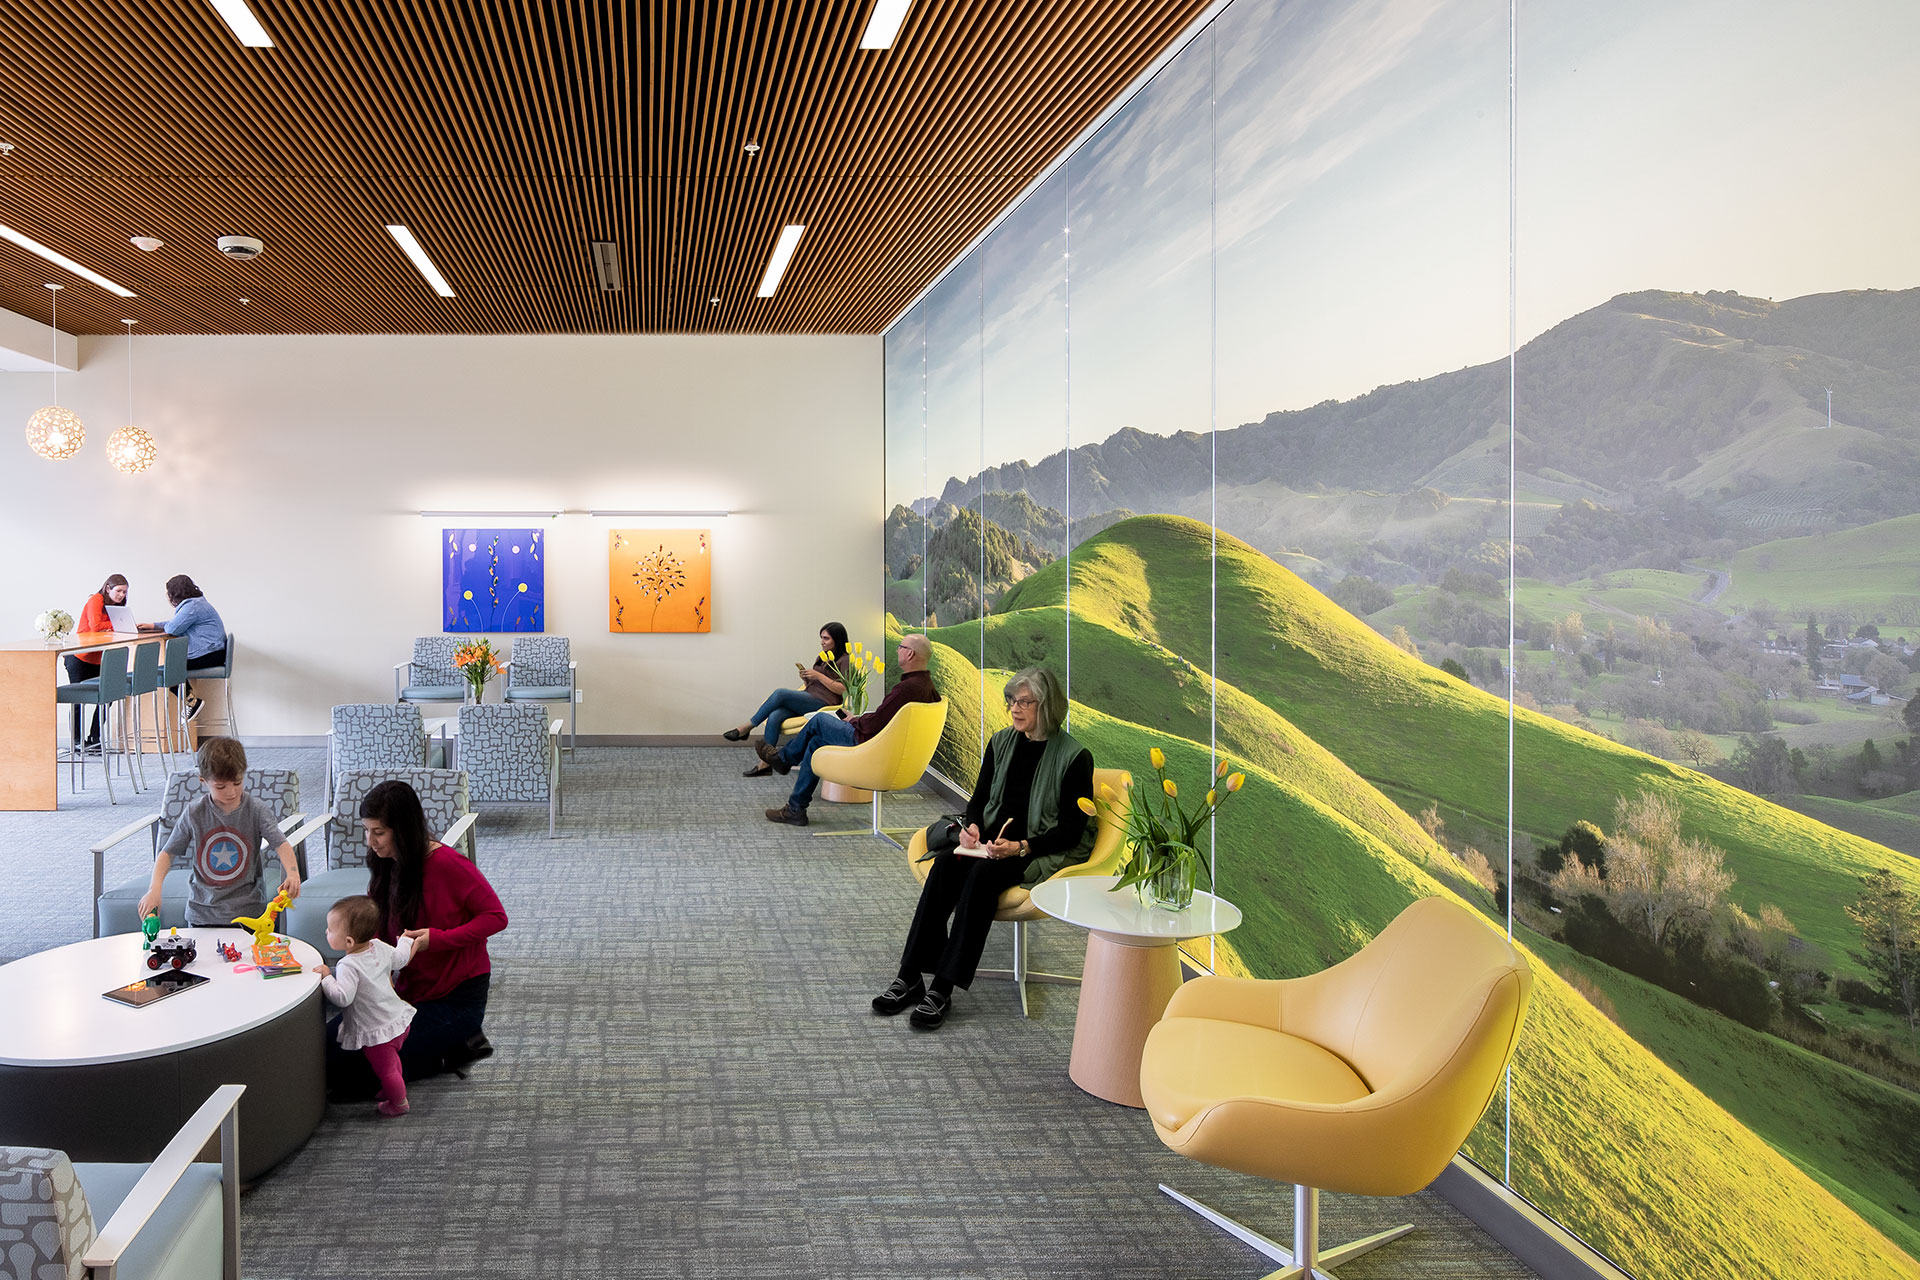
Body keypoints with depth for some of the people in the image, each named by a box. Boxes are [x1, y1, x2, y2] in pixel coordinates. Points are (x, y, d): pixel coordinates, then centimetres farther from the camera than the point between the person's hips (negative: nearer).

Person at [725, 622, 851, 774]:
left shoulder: (844, 661, -1)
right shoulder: (821, 657, 24)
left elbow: (843, 690, -12)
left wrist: (818, 676, -13)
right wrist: (805, 677, 3)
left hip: (823, 704, -7)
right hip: (807, 699, 7)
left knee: (780, 693, -25)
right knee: (774, 716, -22)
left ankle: (747, 727, -12)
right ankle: (765, 763, -24)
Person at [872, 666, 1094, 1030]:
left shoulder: (1074, 757, -8)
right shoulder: (1001, 743, 10)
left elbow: (1070, 830, -10)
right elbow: (979, 799, 15)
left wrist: (1020, 847, -23)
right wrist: (972, 826, -8)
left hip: (1044, 851, -5)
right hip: (993, 842, 6)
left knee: (983, 873, -33)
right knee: (944, 865, -25)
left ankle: (943, 989, -32)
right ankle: (909, 979, -26)